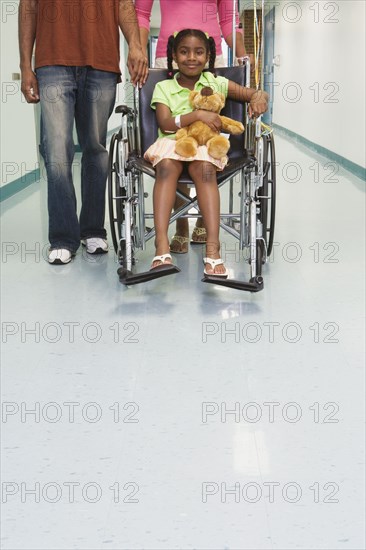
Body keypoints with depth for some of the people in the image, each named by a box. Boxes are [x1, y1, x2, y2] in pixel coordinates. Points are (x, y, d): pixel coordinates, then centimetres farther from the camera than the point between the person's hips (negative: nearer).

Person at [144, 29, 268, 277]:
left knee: (205, 168, -34)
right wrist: (198, 115, -18)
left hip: (206, 144, 0)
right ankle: (162, 244, -43)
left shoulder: (216, 83, 12)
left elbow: (257, 94, 11)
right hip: (172, 142, 0)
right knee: (166, 166, -34)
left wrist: (259, 97, -14)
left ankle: (213, 246, -43)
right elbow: (166, 124, -6)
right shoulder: (164, 87, 9)